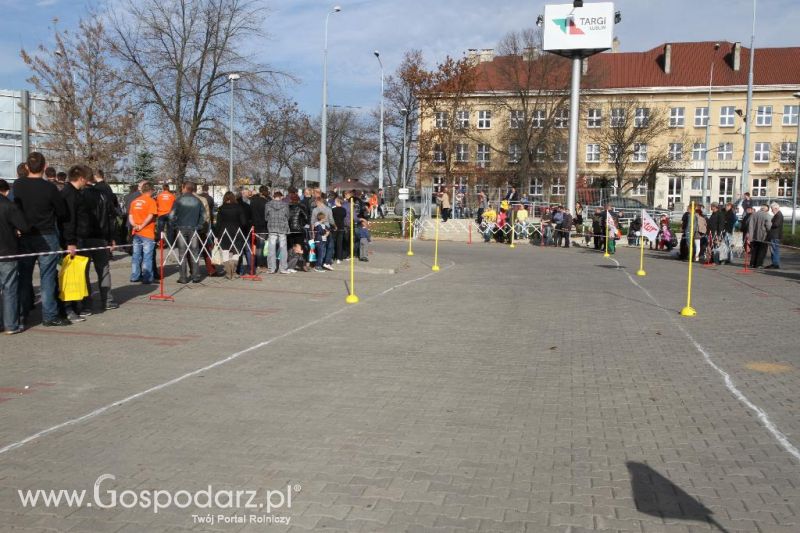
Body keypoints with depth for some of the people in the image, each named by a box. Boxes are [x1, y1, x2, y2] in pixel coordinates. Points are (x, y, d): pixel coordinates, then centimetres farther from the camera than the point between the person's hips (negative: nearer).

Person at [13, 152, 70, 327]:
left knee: (24, 277, 12)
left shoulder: (17, 185, -4)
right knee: (47, 277, 2)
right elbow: (63, 213, -5)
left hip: (24, 237, 4)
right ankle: (49, 316, 5)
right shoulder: (49, 187, -14)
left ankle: (21, 314, 18)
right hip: (47, 237, -3)